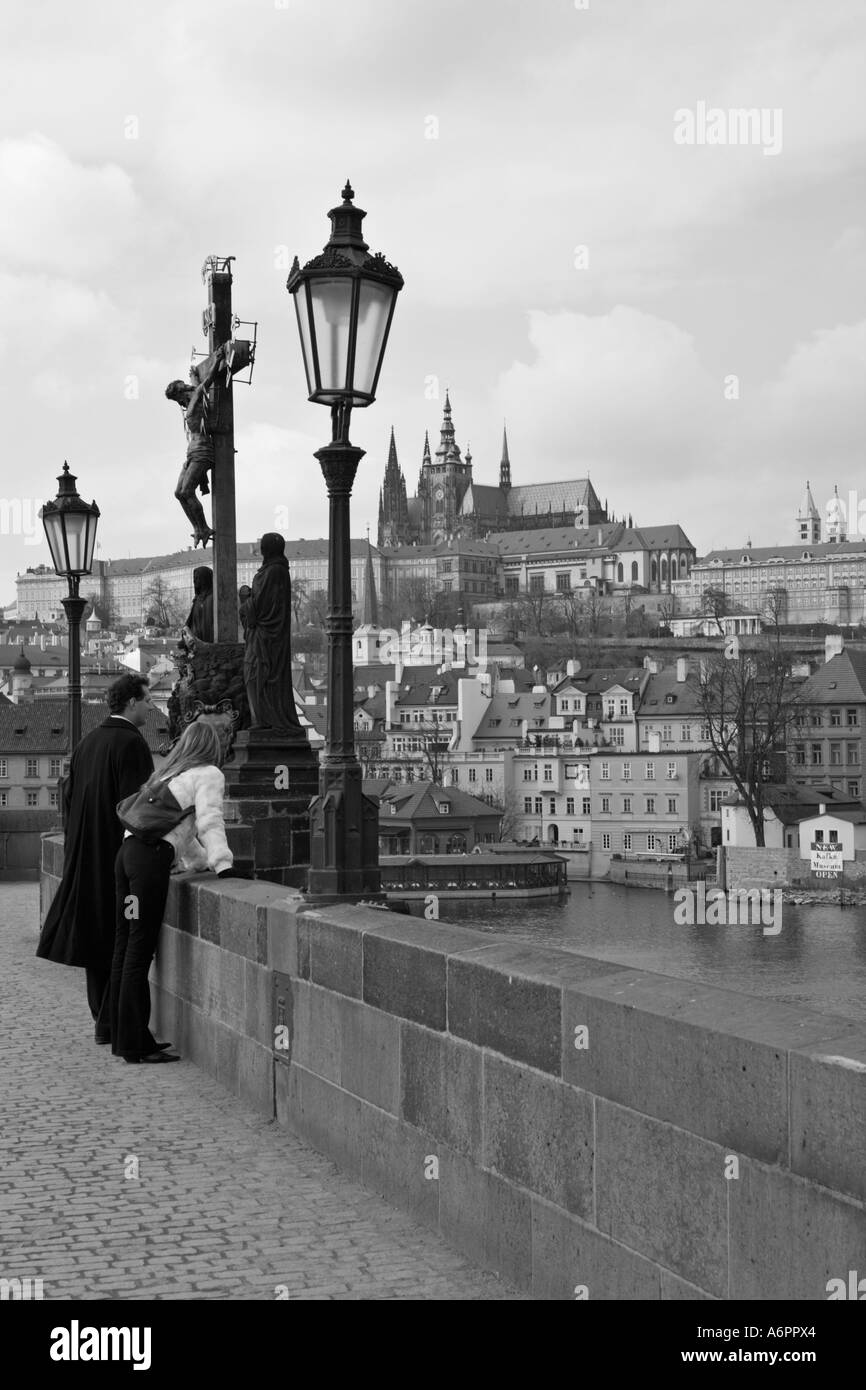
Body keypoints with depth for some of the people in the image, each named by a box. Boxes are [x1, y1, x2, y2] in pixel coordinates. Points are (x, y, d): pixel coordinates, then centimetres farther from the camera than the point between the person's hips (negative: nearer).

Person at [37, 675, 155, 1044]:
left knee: (96, 935, 13)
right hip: (120, 854, -8)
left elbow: (69, 796, 14)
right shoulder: (131, 743, -14)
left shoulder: (87, 743, 10)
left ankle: (102, 1017, 21)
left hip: (85, 855, 8)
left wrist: (77, 846, 18)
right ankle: (110, 1022, 0)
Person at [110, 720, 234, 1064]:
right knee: (140, 949, -7)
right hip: (151, 858, -8)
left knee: (125, 946, 10)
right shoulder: (209, 774, 5)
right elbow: (209, 821, -9)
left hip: (128, 851, 8)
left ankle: (123, 1036, 18)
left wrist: (205, 862, 29)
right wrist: (223, 865, -15)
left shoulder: (170, 775, 28)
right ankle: (135, 1046, -4)